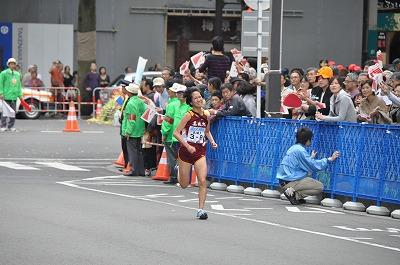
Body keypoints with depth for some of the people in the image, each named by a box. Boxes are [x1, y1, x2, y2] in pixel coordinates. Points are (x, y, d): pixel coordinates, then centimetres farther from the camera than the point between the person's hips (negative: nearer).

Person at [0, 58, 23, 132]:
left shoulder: (17, 74, 14)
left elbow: (19, 85, 17)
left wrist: (20, 95, 12)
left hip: (14, 96, 6)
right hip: (6, 96, -5)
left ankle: (11, 126, 16)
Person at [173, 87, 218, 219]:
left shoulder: (206, 115, 2)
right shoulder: (189, 115, -12)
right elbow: (176, 133, -12)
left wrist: (212, 141, 3)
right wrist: (188, 146, -20)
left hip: (200, 151, 3)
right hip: (186, 151, -3)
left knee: (202, 181, -13)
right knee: (184, 185, 10)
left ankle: (201, 210, -6)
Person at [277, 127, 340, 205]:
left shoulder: (294, 148, 14)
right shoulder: (300, 150, -15)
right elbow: (314, 166, -13)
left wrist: (311, 158, 39)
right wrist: (329, 159, -2)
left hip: (284, 180, 10)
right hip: (290, 182, -10)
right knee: (320, 187, -6)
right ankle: (293, 193, -13)